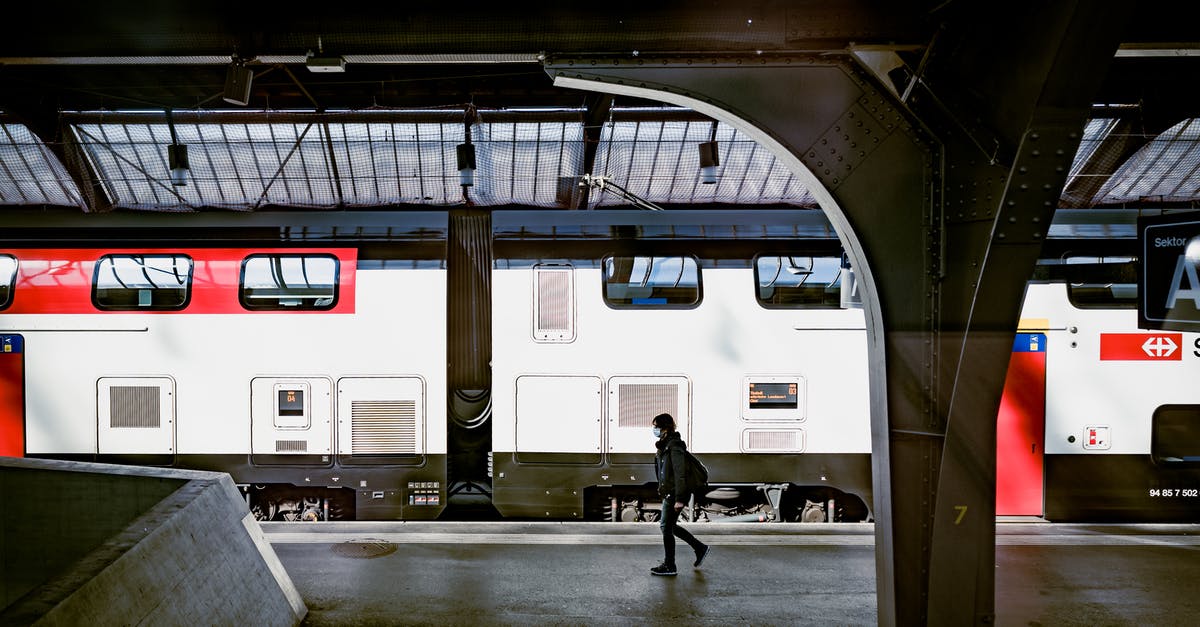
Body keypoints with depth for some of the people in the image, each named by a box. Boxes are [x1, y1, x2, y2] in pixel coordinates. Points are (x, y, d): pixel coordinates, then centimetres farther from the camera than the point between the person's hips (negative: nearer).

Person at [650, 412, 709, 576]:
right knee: (669, 526, 17)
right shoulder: (665, 445, 13)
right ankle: (700, 548, 27)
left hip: (674, 494, -10)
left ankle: (669, 566, 7)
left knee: (666, 527, -3)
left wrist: (679, 498, -24)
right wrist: (663, 491, 23)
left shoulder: (674, 446, -18)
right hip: (668, 493, 10)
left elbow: (680, 472, -22)